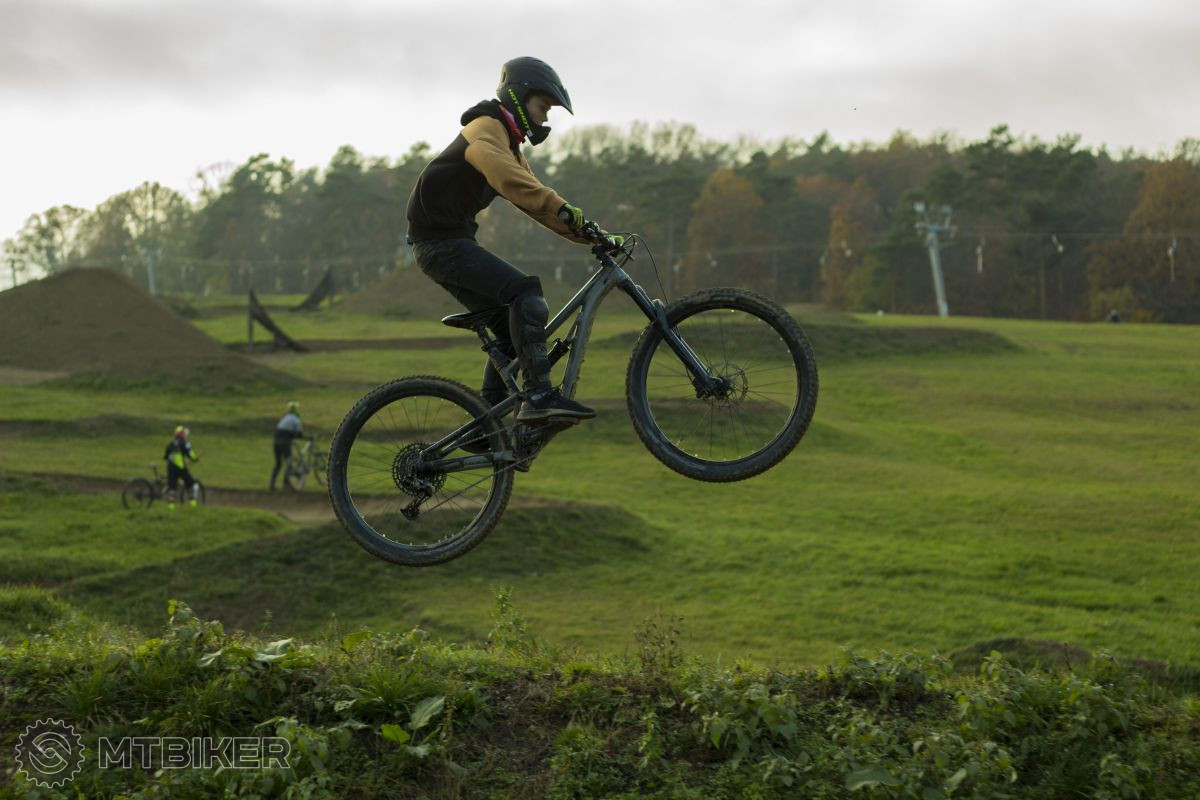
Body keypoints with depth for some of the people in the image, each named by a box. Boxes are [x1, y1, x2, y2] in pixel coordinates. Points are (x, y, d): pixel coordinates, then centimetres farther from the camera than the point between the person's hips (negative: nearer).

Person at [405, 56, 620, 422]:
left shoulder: (509, 144, 21)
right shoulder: (486, 130, -11)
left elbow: (538, 204, 18)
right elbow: (508, 178, -32)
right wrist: (565, 210, -42)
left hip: (450, 243, 10)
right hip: (441, 242, -10)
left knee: (511, 326, 9)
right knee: (526, 292, -22)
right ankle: (539, 395, -30)